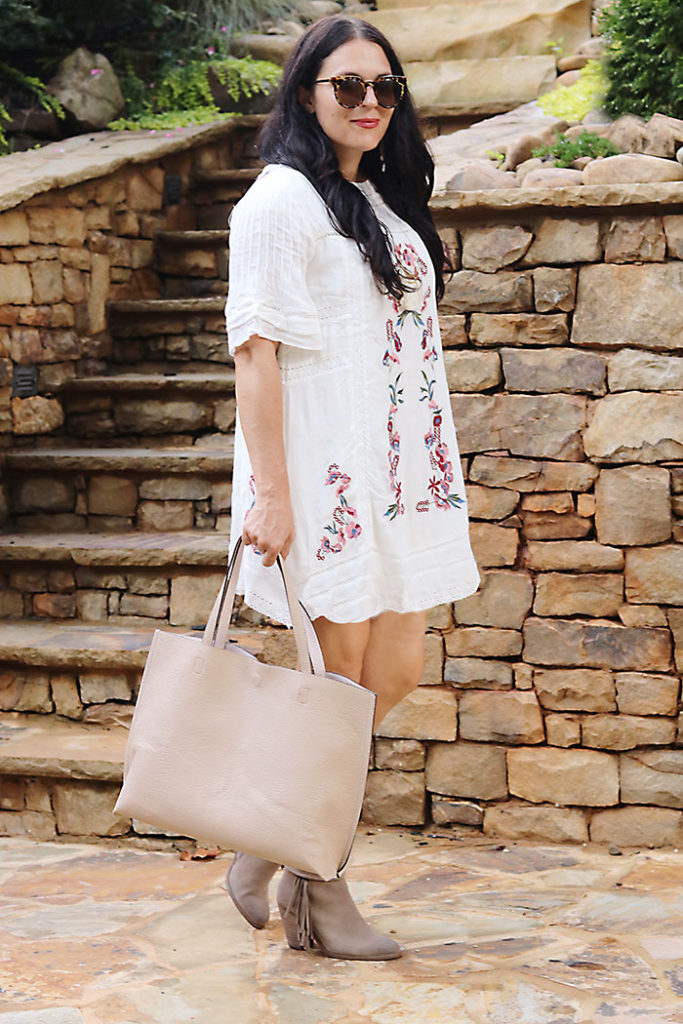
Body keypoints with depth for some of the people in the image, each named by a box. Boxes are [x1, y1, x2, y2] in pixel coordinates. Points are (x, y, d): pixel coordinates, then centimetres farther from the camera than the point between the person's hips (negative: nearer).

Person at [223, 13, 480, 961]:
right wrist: (269, 490, -19)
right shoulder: (282, 198, -8)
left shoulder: (382, 200, 17)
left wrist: (434, 479, 17)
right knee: (340, 680, -2)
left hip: (399, 473, 8)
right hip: (325, 476, -8)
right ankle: (317, 895, 12)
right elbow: (256, 348, -14)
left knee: (396, 670, 8)